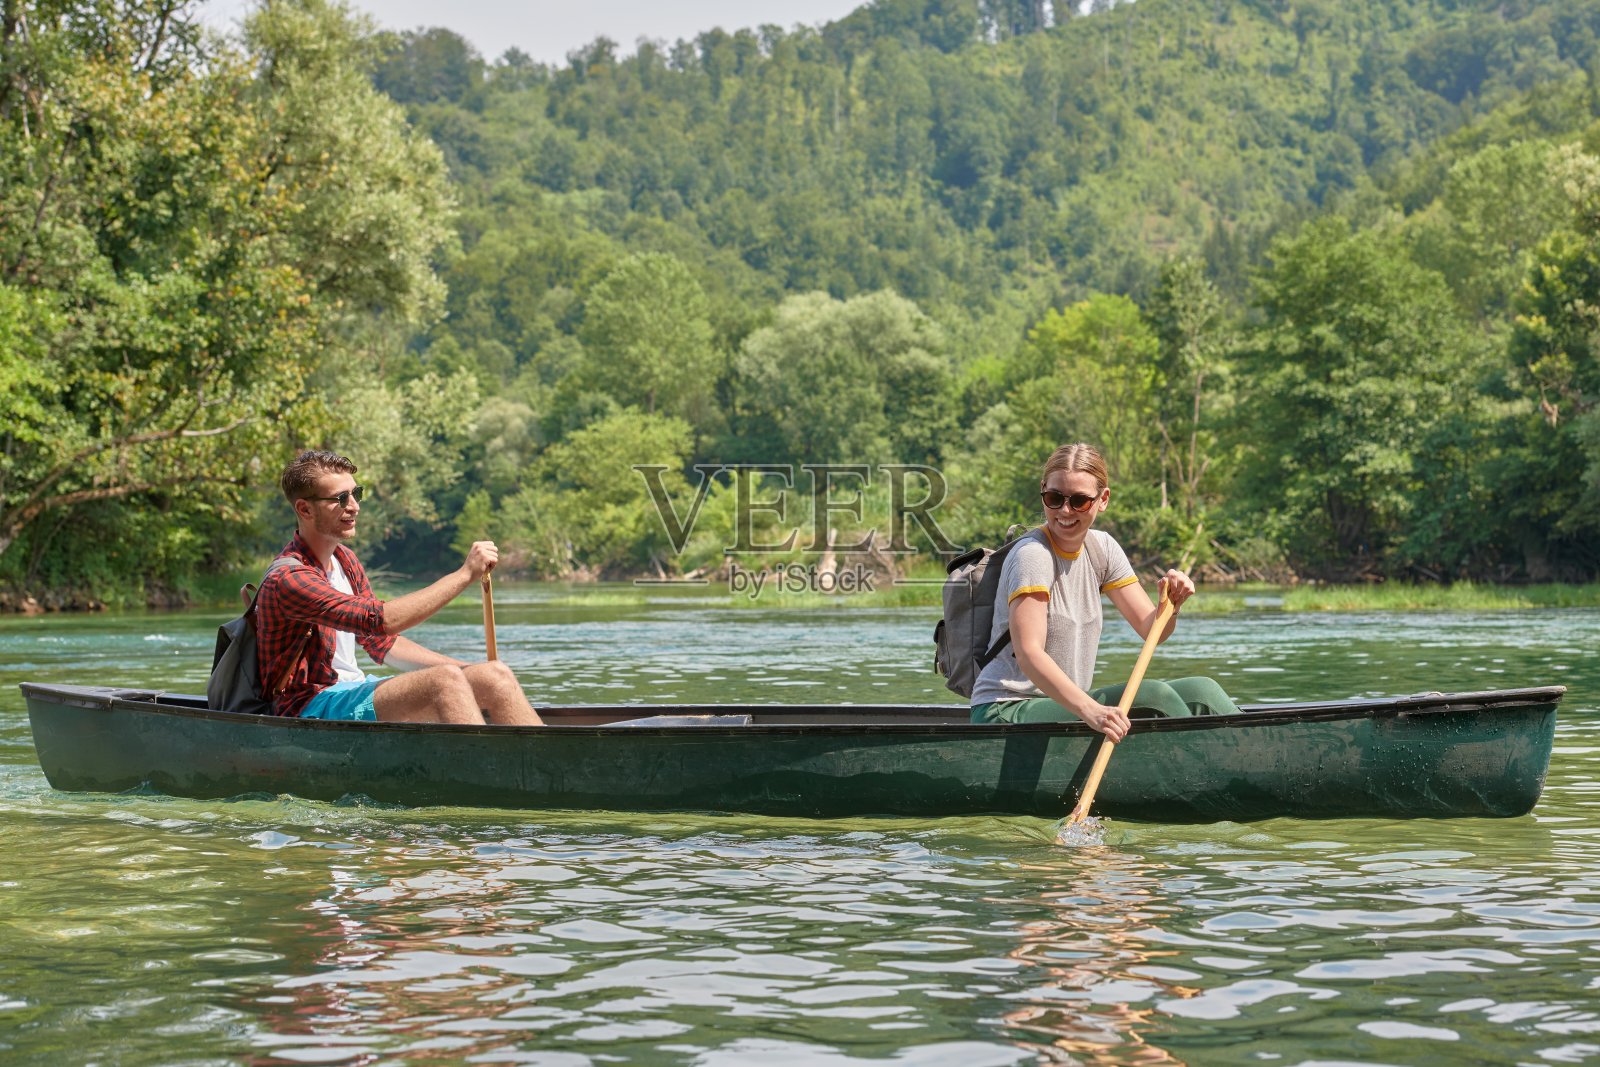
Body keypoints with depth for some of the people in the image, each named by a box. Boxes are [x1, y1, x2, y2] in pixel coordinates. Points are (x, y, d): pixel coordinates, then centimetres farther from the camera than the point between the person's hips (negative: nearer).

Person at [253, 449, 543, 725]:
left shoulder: (346, 561, 14)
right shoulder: (287, 579, -17)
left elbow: (382, 643, 20)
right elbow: (380, 620, -27)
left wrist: (467, 670, 8)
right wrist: (465, 575, -22)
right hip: (312, 706, -9)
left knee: (495, 676, -9)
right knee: (445, 681, -30)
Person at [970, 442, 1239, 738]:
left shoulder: (1101, 548, 8)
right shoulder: (1032, 555, -16)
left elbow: (1151, 629, 4)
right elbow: (1028, 654, -28)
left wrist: (1171, 603, -20)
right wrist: (1089, 709, -42)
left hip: (1067, 703, 8)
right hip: (1006, 711, -8)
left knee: (1201, 692, -7)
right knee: (1153, 697, -24)